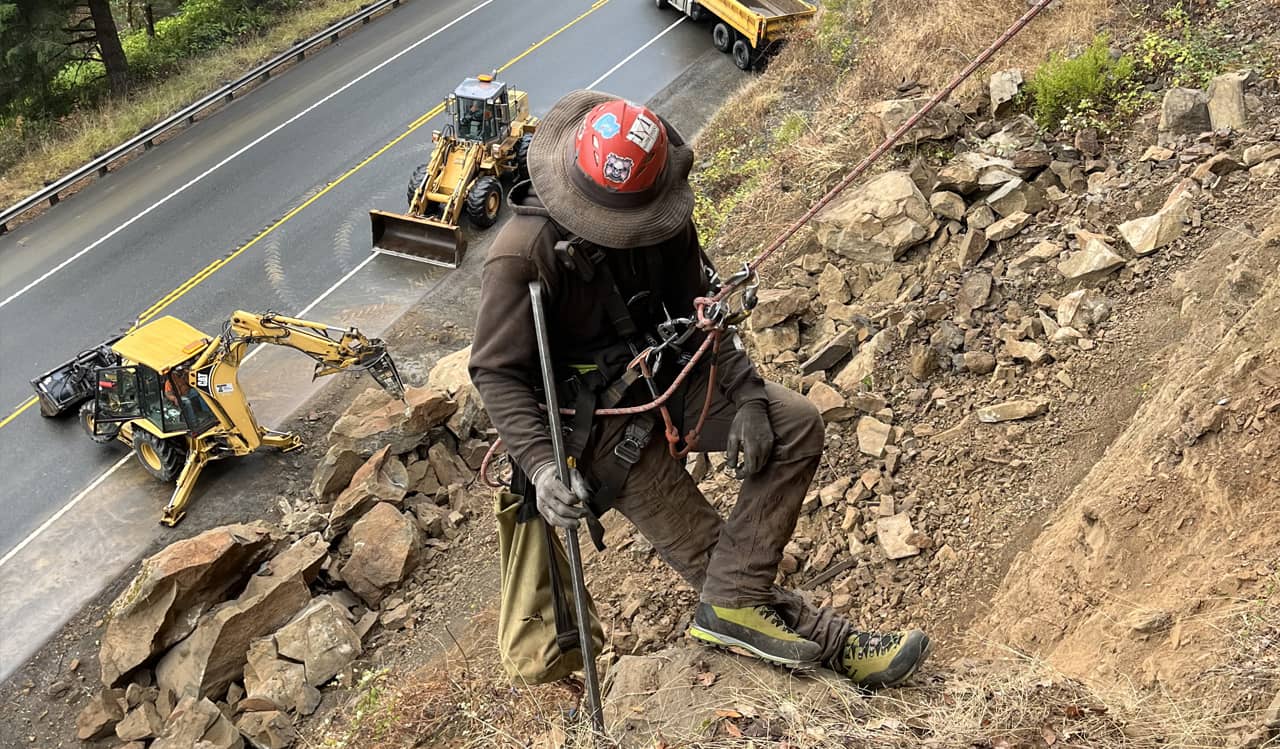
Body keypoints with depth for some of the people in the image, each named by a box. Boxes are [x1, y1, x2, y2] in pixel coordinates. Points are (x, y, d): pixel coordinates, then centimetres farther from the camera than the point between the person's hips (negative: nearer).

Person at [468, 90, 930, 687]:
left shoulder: (661, 217, -10)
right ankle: (828, 641, 10)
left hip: (667, 377, 6)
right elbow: (496, 371, -21)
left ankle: (731, 606, -11)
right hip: (600, 419, -5)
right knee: (713, 557, -6)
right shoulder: (523, 255, -26)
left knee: (797, 426, -11)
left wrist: (745, 394, -11)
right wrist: (540, 464, -33)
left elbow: (695, 306, 0)